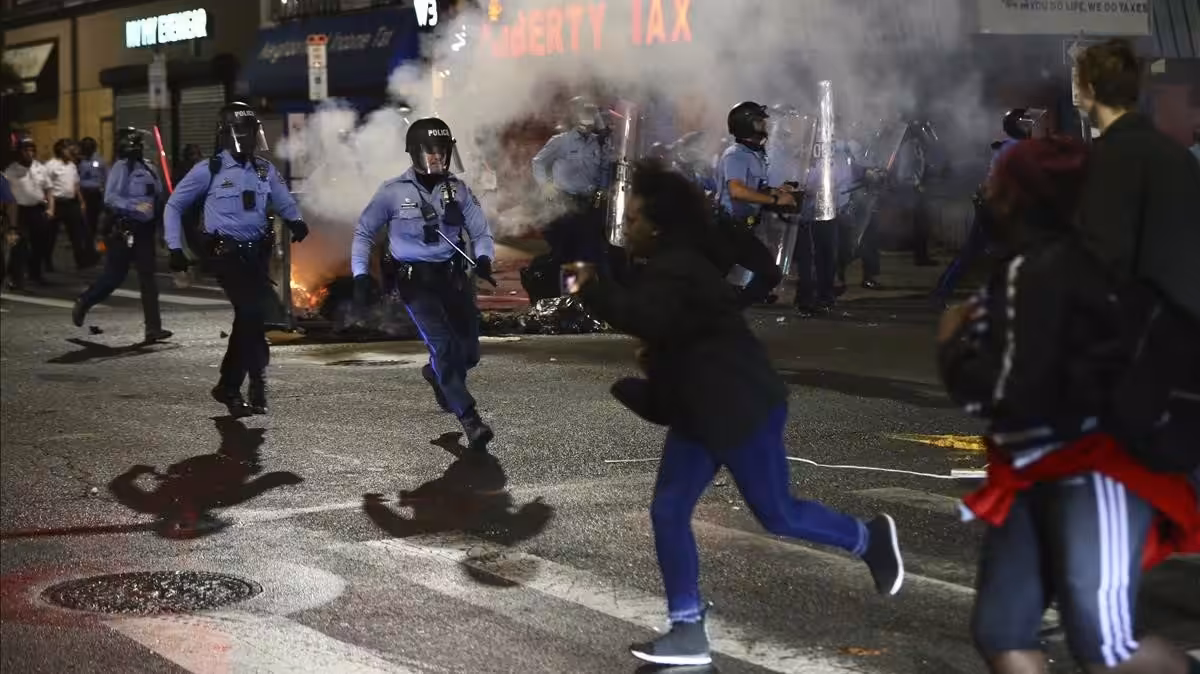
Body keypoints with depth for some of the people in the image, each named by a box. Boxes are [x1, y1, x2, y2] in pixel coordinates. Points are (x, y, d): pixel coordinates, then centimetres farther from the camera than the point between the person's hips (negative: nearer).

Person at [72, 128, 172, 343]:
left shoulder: (147, 168, 12)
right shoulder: (122, 168, -11)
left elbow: (158, 196, 20)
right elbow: (110, 198, -21)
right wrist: (135, 206, -31)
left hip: (143, 229, 7)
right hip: (123, 230, -7)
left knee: (148, 278, 4)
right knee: (113, 276, 0)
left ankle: (153, 328, 4)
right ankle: (83, 304, 25)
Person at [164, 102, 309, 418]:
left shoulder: (265, 170, 8)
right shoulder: (209, 171, -3)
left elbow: (285, 204, 17)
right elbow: (174, 206, 6)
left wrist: (296, 221, -7)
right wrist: (175, 247, 0)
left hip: (257, 253, 5)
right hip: (226, 253, -5)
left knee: (249, 318, 7)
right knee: (252, 315, -17)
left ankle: (228, 387, 22)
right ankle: (257, 390, -12)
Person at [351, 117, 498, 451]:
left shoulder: (458, 189, 2)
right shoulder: (393, 192, -6)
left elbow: (481, 232, 5)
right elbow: (364, 233, 4)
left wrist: (483, 259, -17)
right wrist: (361, 275, -6)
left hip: (453, 276, 4)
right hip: (415, 281, -4)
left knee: (469, 353, 3)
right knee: (443, 346, -18)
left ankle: (437, 375, 39)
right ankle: (471, 421, -15)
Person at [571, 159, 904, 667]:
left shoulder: (678, 269, -19)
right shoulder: (668, 268, 15)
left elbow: (644, 317, -39)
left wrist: (590, 288, -28)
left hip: (740, 405, -10)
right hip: (700, 410, 10)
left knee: (776, 515, -1)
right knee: (668, 511, 1)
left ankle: (868, 539, 23)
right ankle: (688, 631, 2)